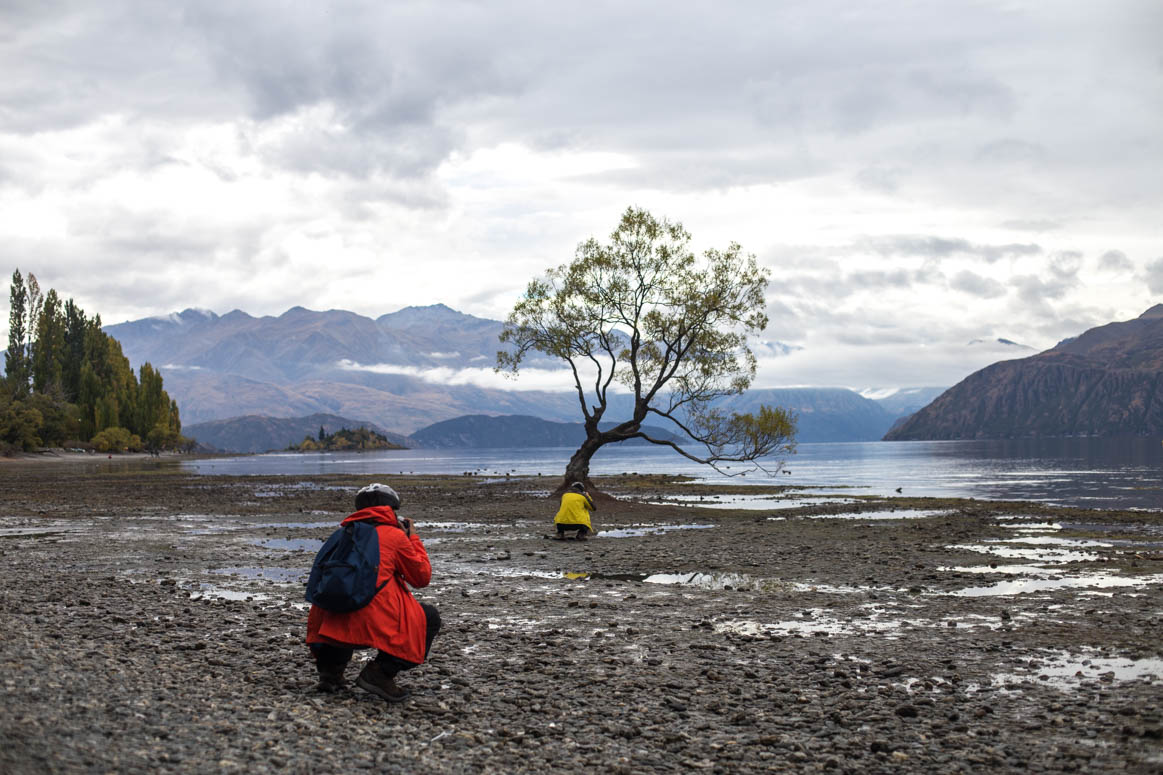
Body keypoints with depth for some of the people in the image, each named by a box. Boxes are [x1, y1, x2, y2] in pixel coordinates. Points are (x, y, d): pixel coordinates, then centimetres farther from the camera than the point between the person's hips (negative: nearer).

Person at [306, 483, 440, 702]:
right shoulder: (395, 535, 4)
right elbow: (422, 577, 12)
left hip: (334, 625, 6)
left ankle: (331, 669, 18)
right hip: (376, 624, -6)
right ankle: (380, 673, -1)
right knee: (430, 618, 16)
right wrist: (413, 538, 24)